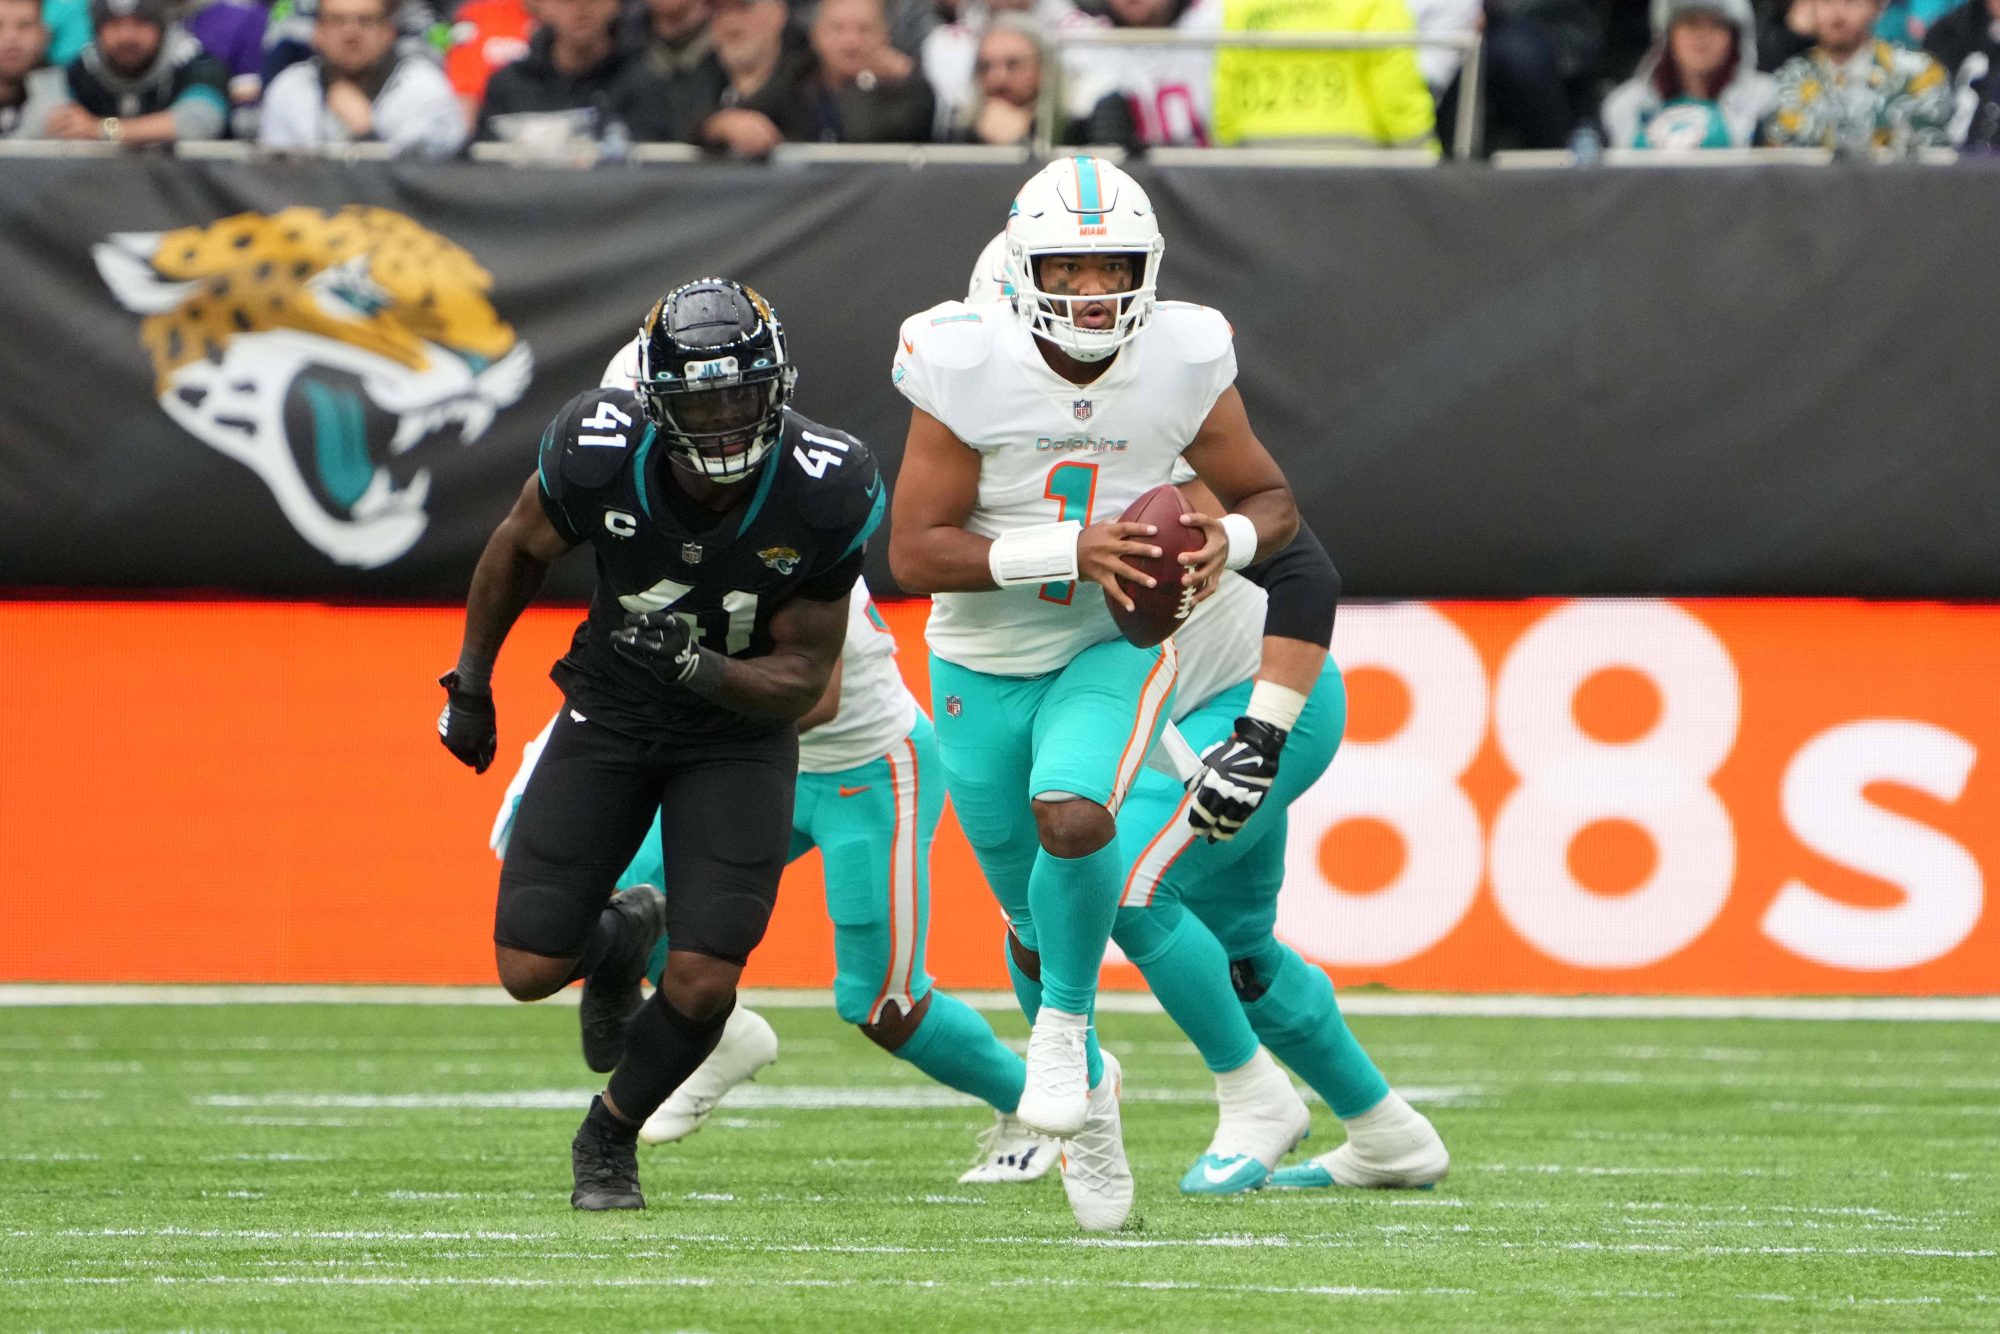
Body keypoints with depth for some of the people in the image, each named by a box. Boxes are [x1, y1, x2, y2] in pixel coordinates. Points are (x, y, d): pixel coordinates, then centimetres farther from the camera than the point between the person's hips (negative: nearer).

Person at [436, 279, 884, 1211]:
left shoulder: (822, 495, -25)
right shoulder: (601, 456, -24)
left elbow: (804, 675, -15)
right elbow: (520, 550, 0)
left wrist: (703, 670, -34)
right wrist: (471, 683, 9)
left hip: (741, 729, -1)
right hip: (610, 716, 1)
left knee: (703, 985, -12)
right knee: (530, 969, -7)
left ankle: (609, 1137, 18)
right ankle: (620, 934, 31)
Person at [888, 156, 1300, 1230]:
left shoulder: (1182, 365, -13)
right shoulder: (967, 370, -19)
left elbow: (1272, 501, 3)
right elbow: (915, 551, -20)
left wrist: (1227, 540, -21)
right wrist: (1069, 552, -31)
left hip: (1111, 651, 0)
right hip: (982, 666, 1)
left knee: (1071, 817, -32)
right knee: (1037, 919, 12)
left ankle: (1065, 1022, -8)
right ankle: (1086, 1095, 39)